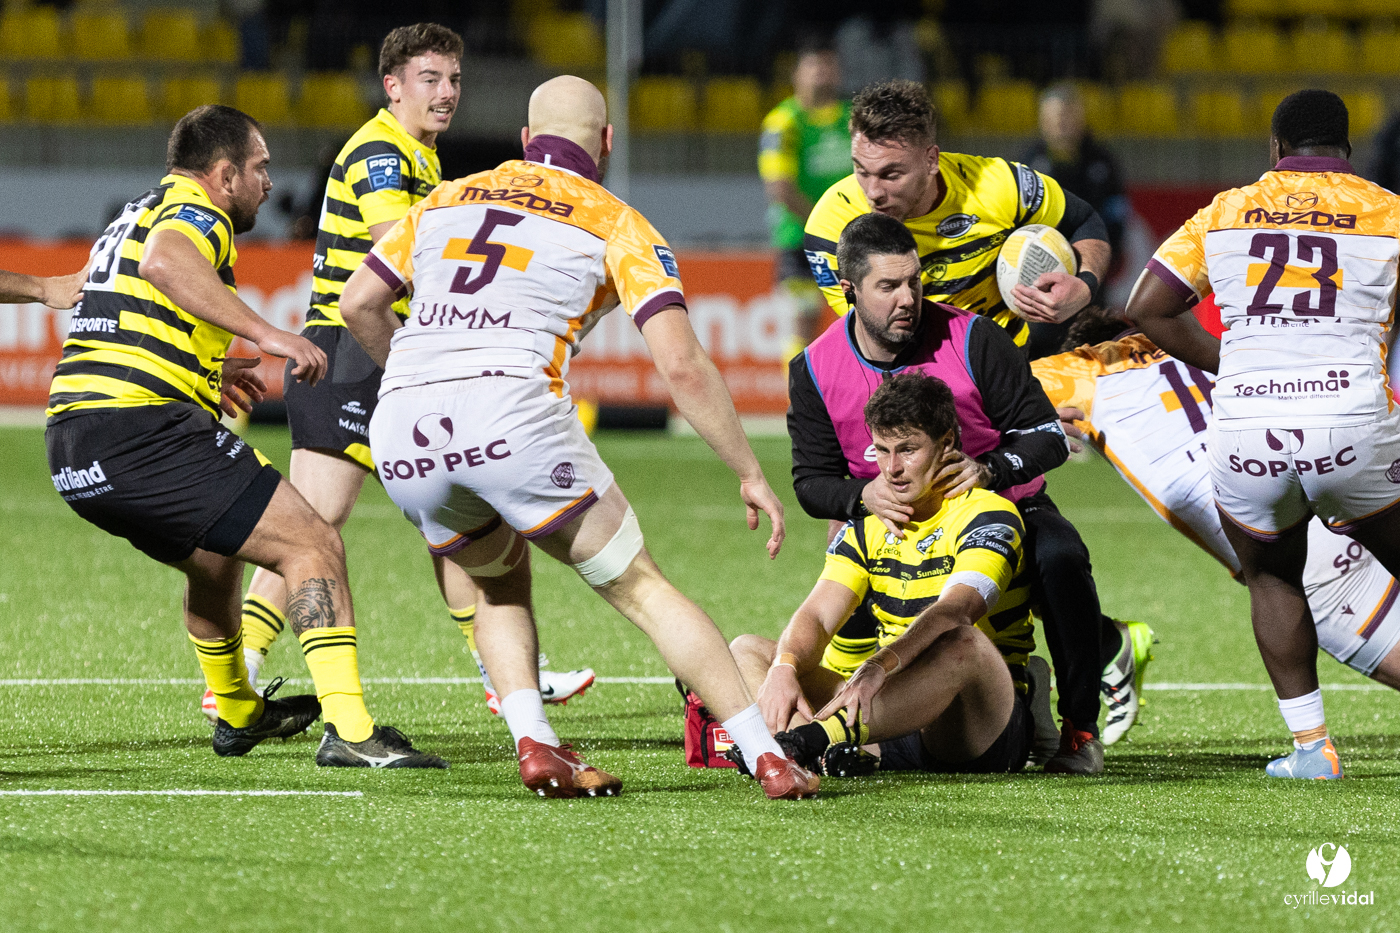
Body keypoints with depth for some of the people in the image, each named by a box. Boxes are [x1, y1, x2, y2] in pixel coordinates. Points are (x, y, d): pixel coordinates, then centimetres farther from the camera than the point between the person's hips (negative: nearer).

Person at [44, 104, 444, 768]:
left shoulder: (136, 215, 26)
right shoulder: (196, 211, -4)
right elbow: (164, 261, -29)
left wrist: (208, 368, 51)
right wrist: (265, 333, -32)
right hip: (144, 428, -10)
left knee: (215, 557, 34)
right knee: (313, 545, -10)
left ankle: (238, 714, 50)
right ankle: (347, 730, -22)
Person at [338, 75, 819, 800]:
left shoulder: (449, 197, 25)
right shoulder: (616, 224, 13)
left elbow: (359, 305, 26)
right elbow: (681, 366, 3)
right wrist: (749, 474, 11)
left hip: (399, 428, 4)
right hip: (513, 409, -4)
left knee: (500, 587, 28)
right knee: (639, 587, 8)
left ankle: (534, 743, 6)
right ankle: (767, 758, 1)